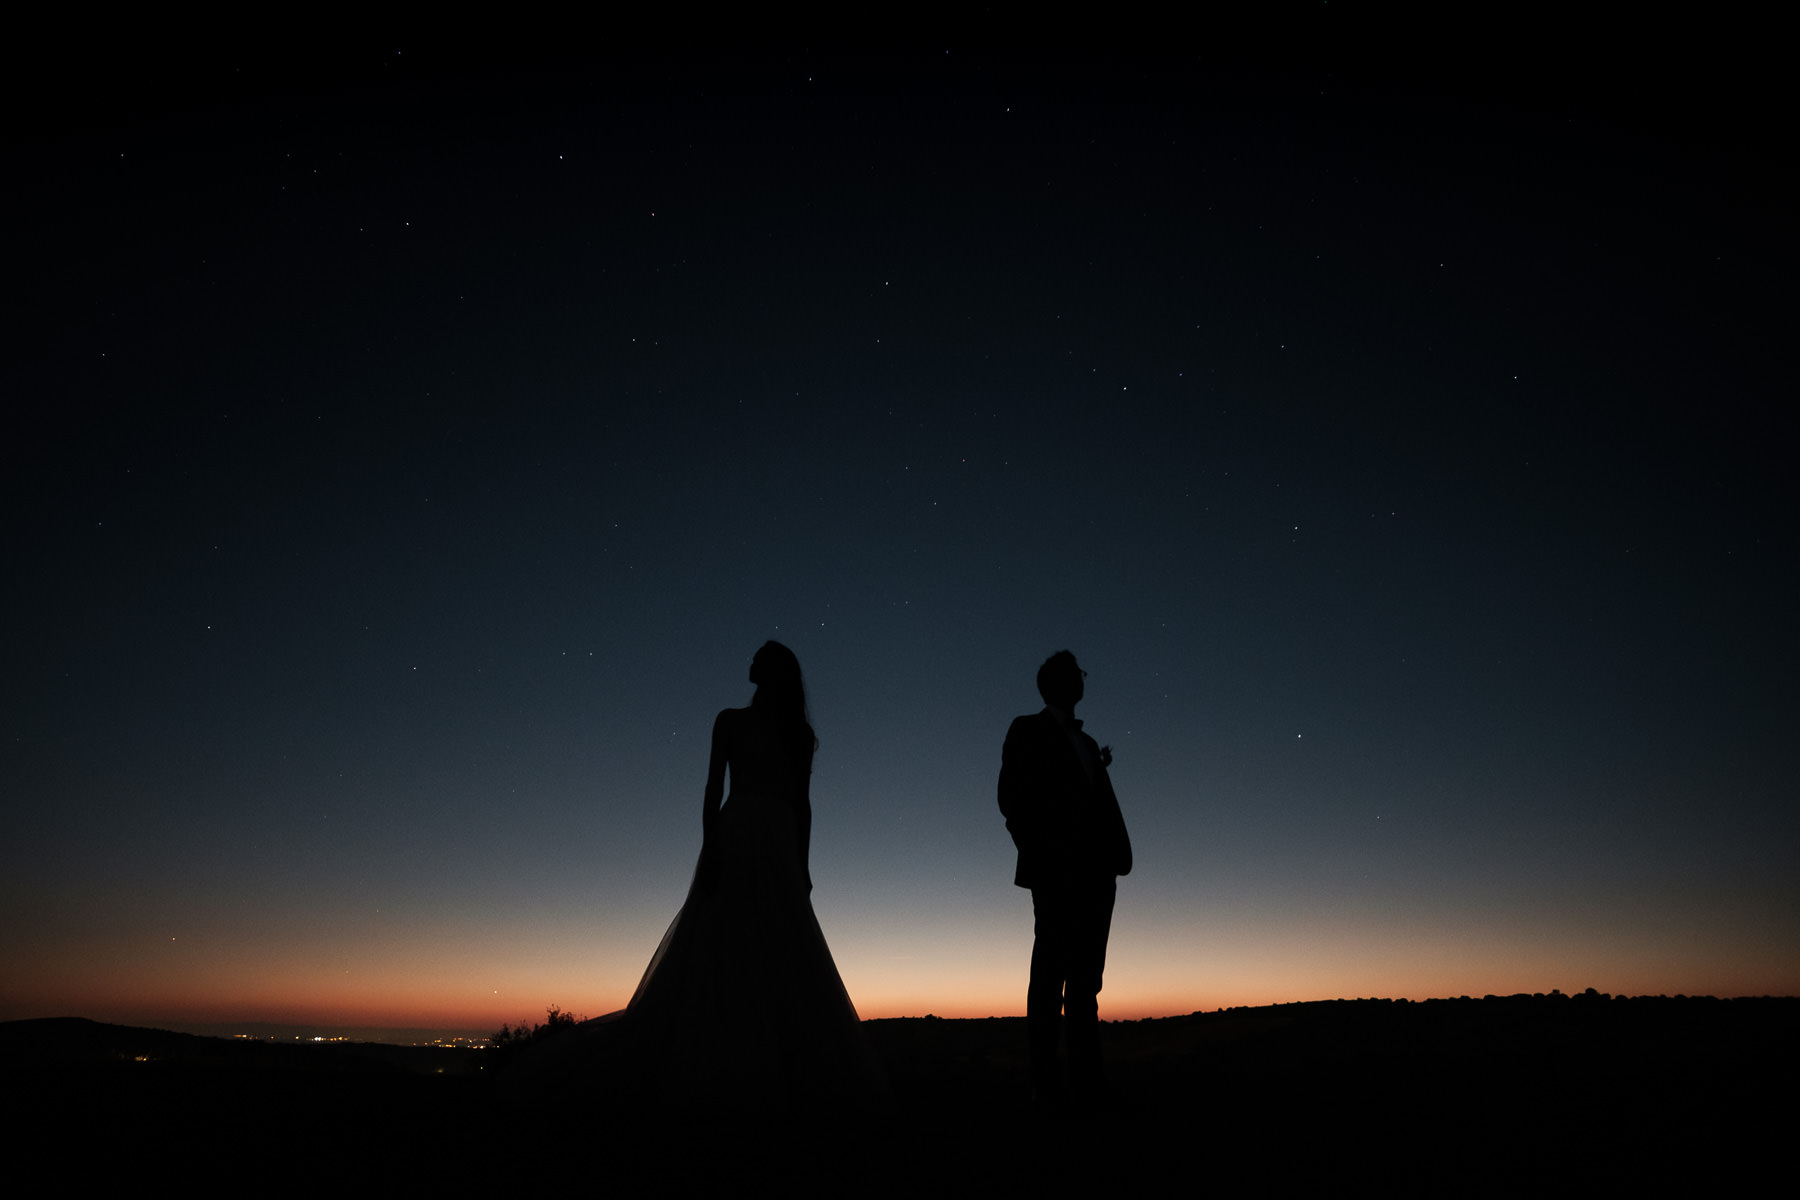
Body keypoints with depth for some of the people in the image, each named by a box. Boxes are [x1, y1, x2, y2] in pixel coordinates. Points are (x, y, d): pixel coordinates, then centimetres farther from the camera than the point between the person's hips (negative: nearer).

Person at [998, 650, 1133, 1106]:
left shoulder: (1086, 743, 25)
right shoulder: (1028, 731, 7)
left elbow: (1104, 807, 18)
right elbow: (1012, 795, -3)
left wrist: (1114, 855, 2)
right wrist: (1039, 853, -12)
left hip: (1093, 872, 7)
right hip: (1055, 871, -6)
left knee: (1086, 976, 5)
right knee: (1051, 970, -8)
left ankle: (1086, 1078, 6)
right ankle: (1046, 1080, -6)